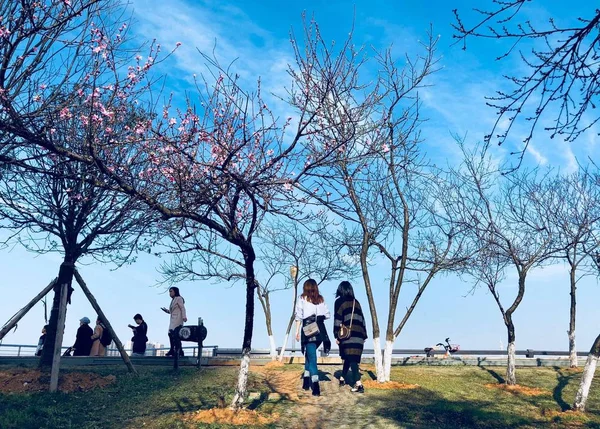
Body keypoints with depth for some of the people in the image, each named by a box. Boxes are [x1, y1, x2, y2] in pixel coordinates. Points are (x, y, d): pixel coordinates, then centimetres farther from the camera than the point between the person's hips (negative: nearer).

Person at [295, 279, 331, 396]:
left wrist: (297, 331, 2)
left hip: (308, 329, -3)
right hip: (320, 330, 3)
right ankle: (306, 380, 20)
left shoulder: (302, 298, 5)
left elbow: (299, 316, -1)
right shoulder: (321, 299, 14)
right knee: (309, 354, 21)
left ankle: (315, 383, -15)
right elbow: (327, 315, 9)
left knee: (311, 356, -4)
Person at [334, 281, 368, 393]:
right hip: (358, 335, 5)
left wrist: (337, 336, -3)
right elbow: (362, 319, 16)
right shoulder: (356, 302, 15)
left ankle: (358, 384, -17)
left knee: (350, 359, -5)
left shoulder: (339, 301, 2)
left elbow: (337, 319, -5)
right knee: (353, 358, 15)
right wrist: (364, 335, 19)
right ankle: (342, 378, 25)